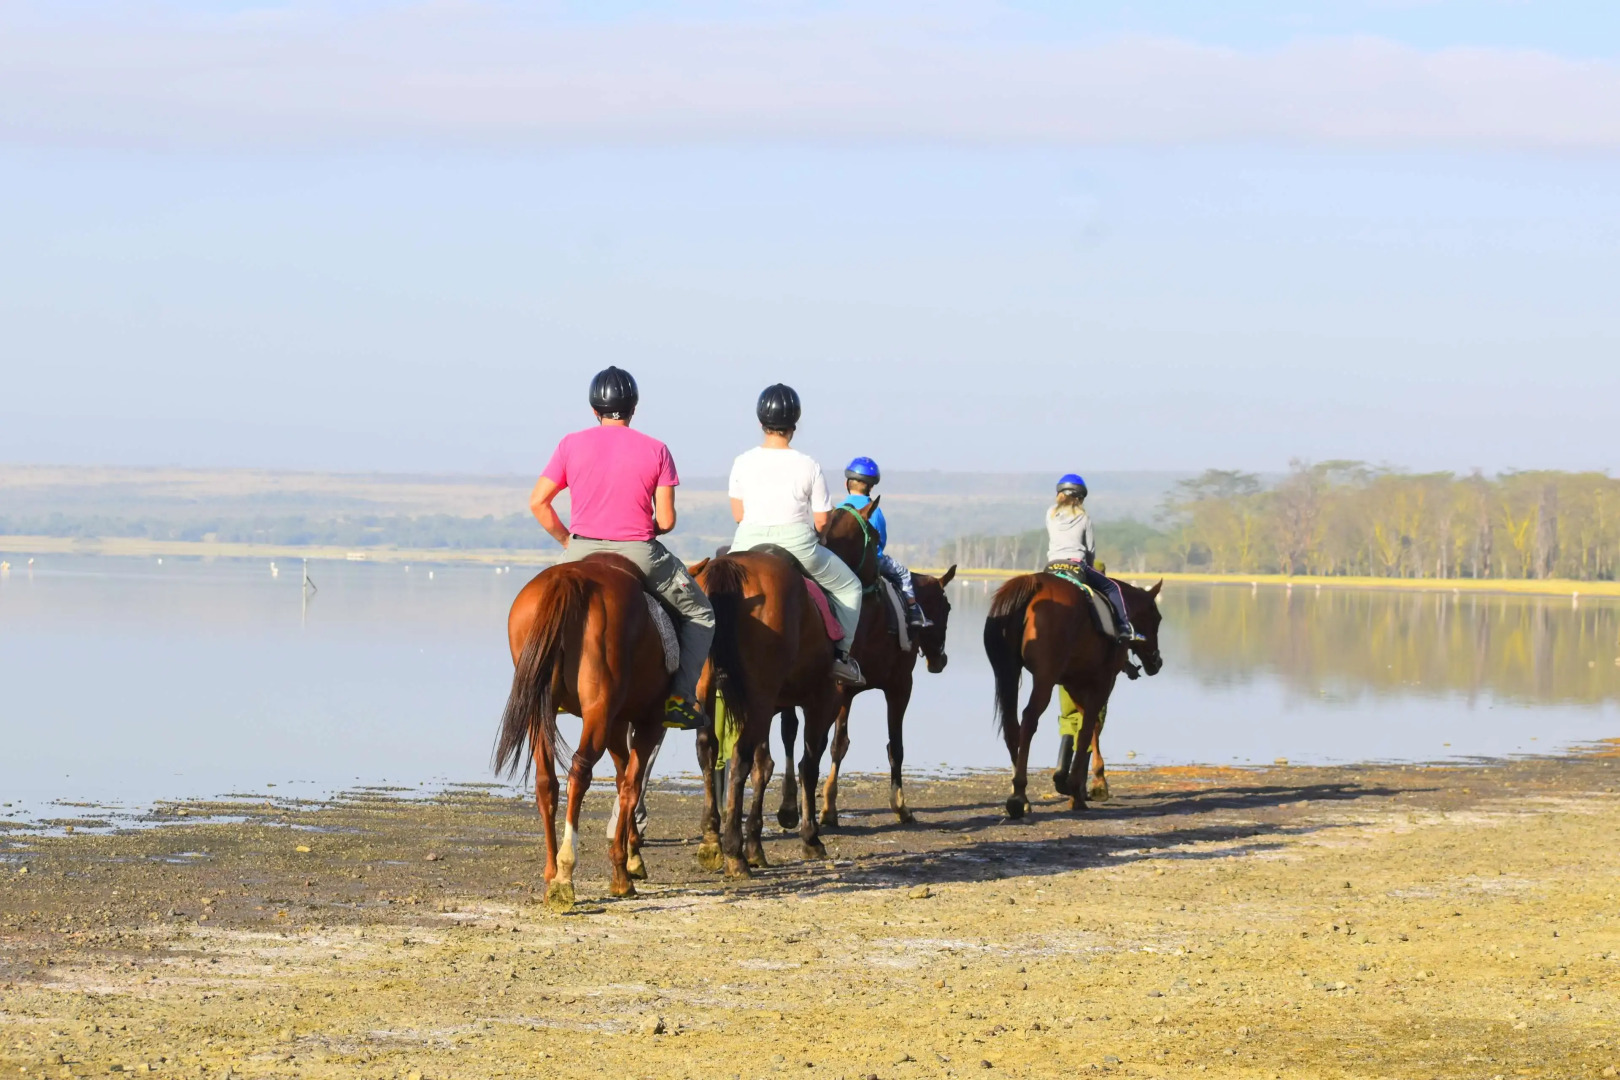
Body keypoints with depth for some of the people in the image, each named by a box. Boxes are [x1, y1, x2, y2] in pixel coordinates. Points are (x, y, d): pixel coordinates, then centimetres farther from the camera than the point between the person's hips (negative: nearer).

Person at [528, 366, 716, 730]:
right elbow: (666, 521, -6)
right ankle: (680, 697, 4)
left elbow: (537, 502, -1)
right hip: (640, 555, -2)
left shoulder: (571, 445, 0)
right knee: (699, 615, 18)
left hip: (581, 551, 2)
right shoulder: (655, 450, -3)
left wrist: (567, 541, 12)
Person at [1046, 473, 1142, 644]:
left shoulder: (1051, 515, 9)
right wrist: (1089, 566, 23)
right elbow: (1091, 549, 6)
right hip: (1077, 565, -3)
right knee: (1112, 587, 11)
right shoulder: (1083, 517, 3)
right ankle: (1125, 629, 0)